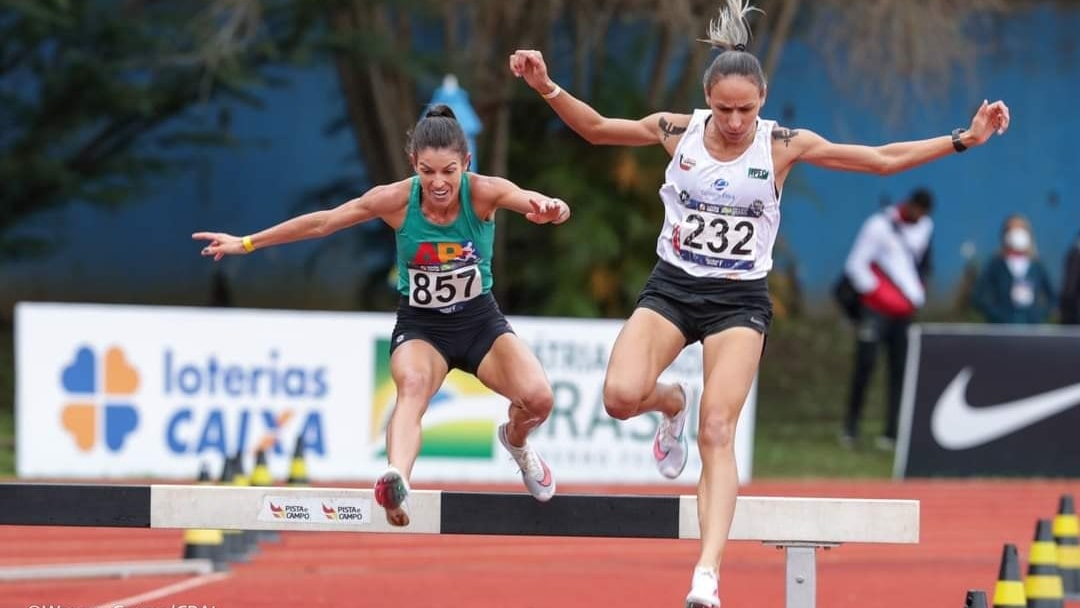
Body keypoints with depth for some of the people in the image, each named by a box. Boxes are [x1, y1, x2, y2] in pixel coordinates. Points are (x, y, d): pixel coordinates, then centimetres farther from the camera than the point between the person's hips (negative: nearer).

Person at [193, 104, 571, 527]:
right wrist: (247, 243, -2)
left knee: (538, 398, -21)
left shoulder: (484, 193, -20)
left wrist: (550, 208, -62)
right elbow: (322, 223, -7)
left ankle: (516, 442, 18)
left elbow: (540, 205, -36)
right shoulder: (396, 200, -18)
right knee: (412, 384, -35)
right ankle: (396, 479, -61)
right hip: (420, 326, -1)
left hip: (481, 322, 1)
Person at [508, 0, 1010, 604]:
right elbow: (596, 127, 8)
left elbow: (883, 159, 0)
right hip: (672, 287, 1)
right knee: (622, 396, -21)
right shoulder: (678, 130, -4)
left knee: (717, 434, -15)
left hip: (739, 300, -1)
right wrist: (547, 87, -7)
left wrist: (963, 139, -7)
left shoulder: (784, 145, -6)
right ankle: (672, 402, 19)